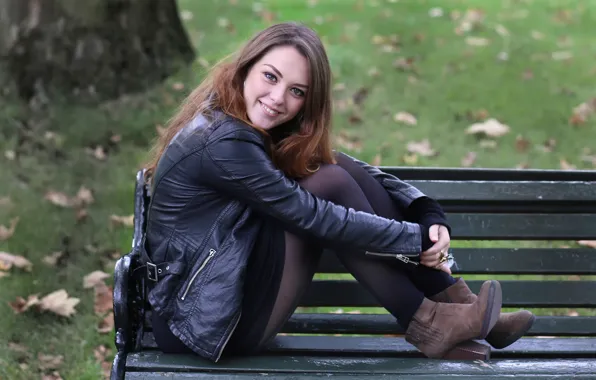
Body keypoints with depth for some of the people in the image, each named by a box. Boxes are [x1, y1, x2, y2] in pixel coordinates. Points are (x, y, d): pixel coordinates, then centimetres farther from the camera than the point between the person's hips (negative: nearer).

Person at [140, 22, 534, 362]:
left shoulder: (251, 125, 4)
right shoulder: (222, 144, -24)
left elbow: (352, 170, 4)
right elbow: (315, 217, -22)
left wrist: (429, 214, -10)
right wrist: (417, 240, -14)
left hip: (229, 286, 9)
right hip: (206, 322, -9)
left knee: (340, 168, -4)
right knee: (330, 185, -18)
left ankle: (453, 301, -4)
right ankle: (425, 324, -8)